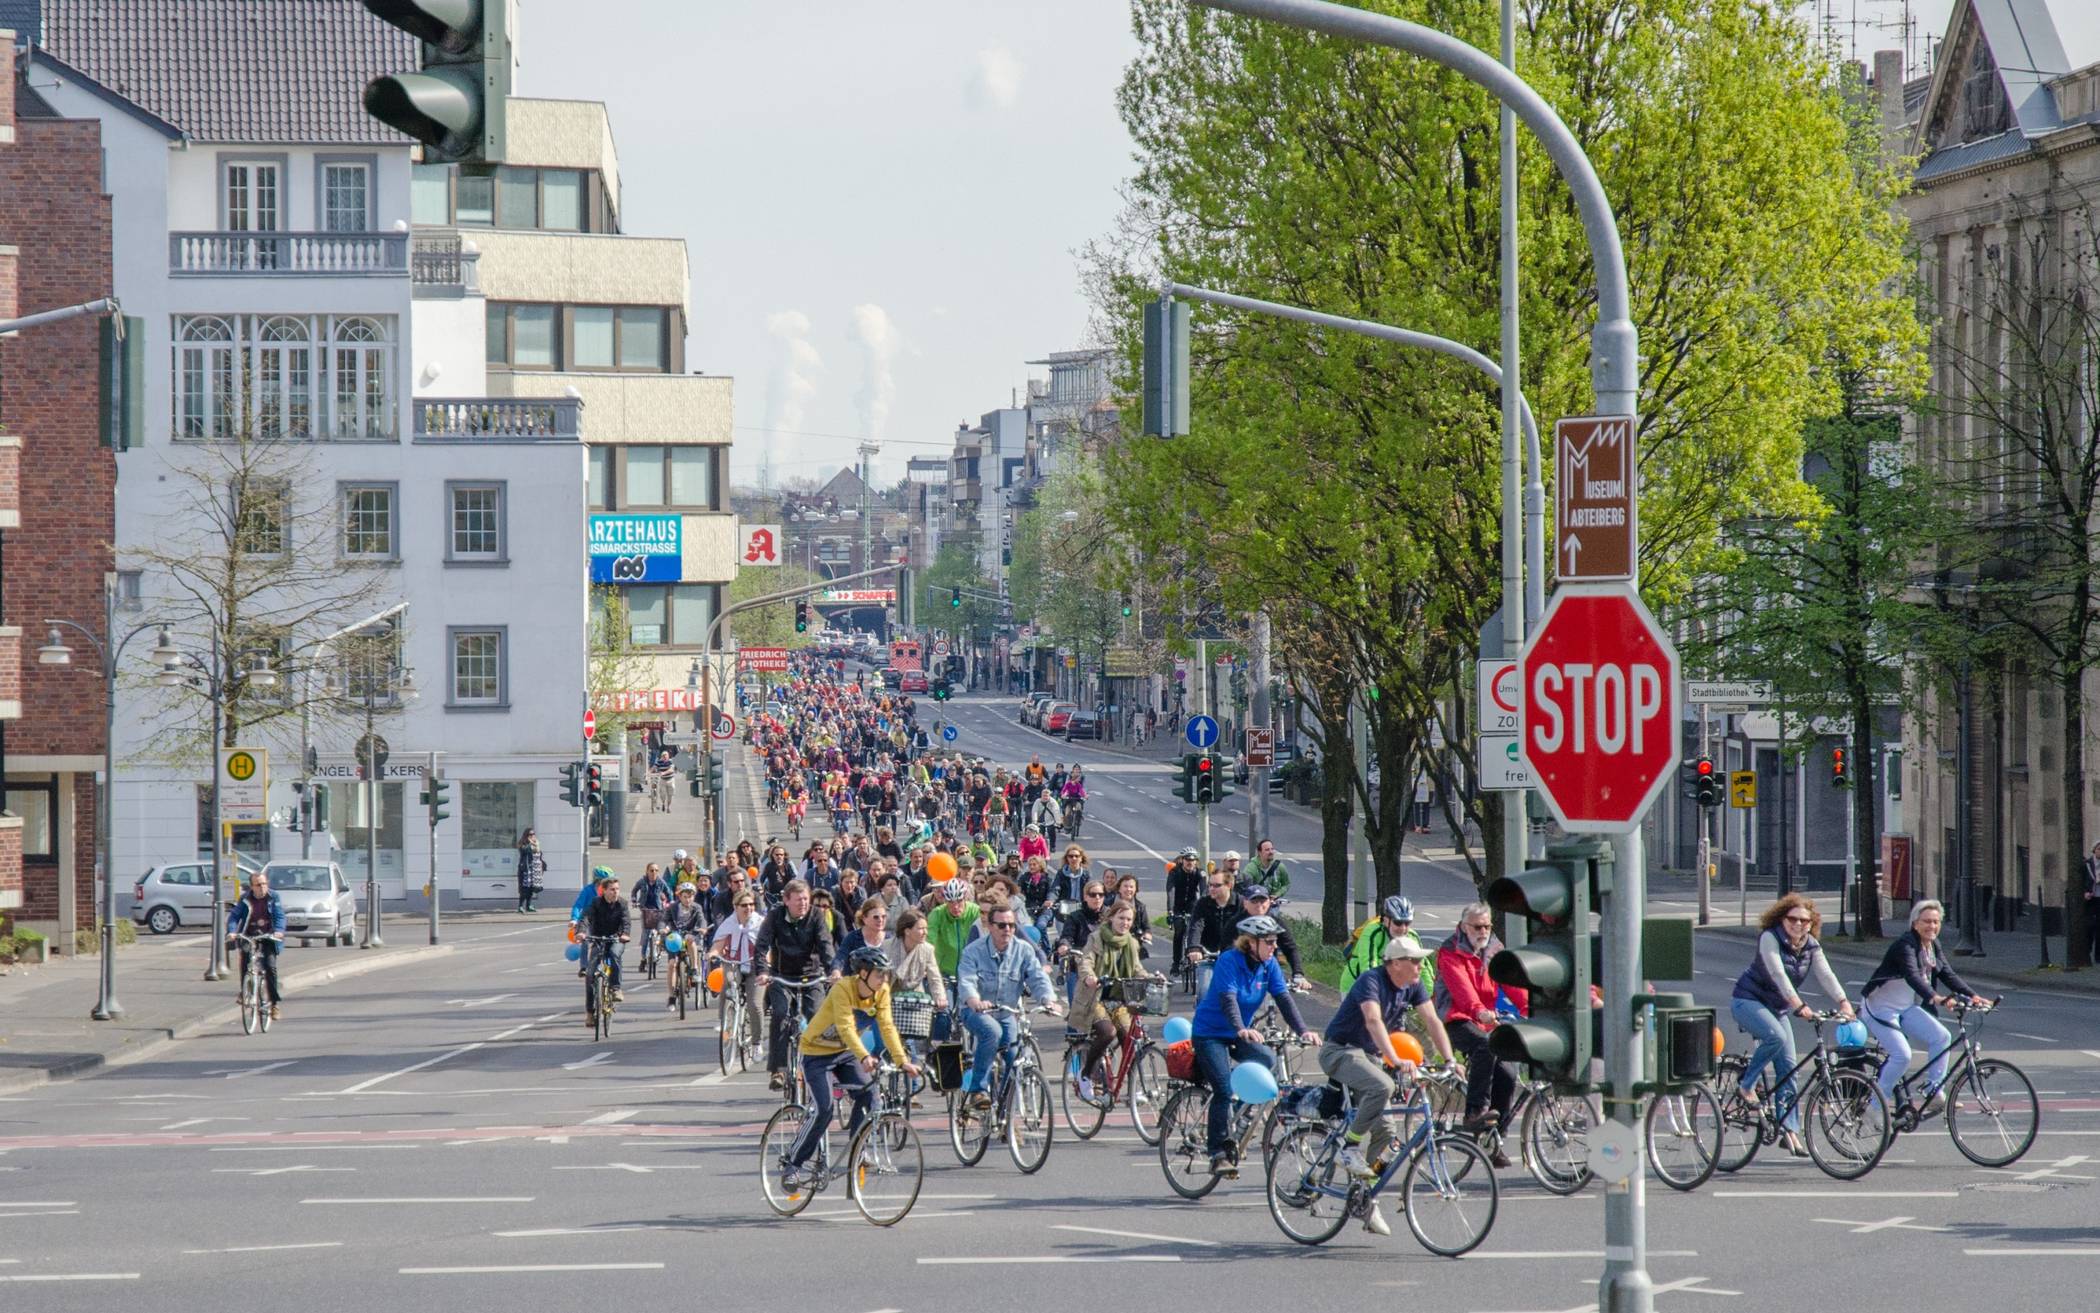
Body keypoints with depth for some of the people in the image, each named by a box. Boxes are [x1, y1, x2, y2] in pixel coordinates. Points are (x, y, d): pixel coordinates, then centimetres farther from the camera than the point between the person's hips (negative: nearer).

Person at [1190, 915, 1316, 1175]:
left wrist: (1302, 1030, -25)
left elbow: (1284, 998, -10)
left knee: (1267, 1059, -24)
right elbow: (1228, 999, -34)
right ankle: (1219, 1155, -12)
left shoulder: (1269, 965, -4)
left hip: (1239, 1034, 6)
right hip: (1210, 1034, -6)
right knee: (1223, 1091, -18)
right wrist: (1241, 1030, -51)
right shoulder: (1229, 961, -21)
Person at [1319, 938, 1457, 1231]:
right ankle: (1350, 1149, -21)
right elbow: (1373, 1021, -38)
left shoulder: (1413, 987, 0)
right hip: (1340, 1050, -8)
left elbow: (1432, 1022, -5)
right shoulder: (1371, 981, -24)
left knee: (1383, 1131, 1)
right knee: (1381, 1086, -35)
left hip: (1369, 1055, 8)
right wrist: (1396, 1060, -49)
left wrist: (1449, 1061, -18)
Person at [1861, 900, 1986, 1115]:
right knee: (1902, 1055, -20)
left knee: (1940, 1036, -12)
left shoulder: (1934, 946, 5)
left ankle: (1934, 1094, -7)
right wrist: (1934, 998, -52)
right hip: (1881, 1008, -8)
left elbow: (1948, 976, 3)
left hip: (1906, 1008, 8)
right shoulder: (1905, 945, -22)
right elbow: (1913, 976, -37)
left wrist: (1972, 996, -11)